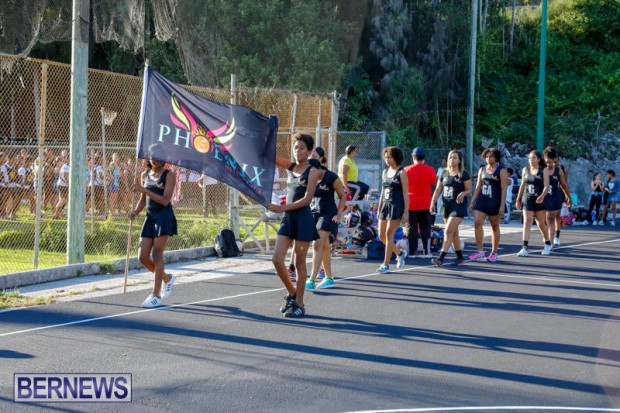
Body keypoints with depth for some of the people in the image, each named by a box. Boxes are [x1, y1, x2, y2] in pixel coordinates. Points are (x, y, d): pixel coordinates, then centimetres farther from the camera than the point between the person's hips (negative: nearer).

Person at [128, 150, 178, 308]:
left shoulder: (169, 175, -5)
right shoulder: (145, 175, 13)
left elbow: (165, 200, -14)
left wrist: (145, 190, -19)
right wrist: (135, 211, 2)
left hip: (164, 217, -6)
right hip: (150, 217, 6)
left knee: (157, 255, -8)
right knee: (143, 258, 1)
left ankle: (156, 295, -3)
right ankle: (167, 278, 27)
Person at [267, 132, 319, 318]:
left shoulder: (312, 171, -7)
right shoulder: (290, 167, 11)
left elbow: (307, 199, -15)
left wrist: (283, 208, -22)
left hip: (303, 219, -6)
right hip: (288, 218, 6)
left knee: (299, 262, 1)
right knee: (277, 259, -1)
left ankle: (299, 304, 10)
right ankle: (291, 293, 20)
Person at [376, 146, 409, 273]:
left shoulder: (401, 173, -7)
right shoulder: (385, 172, 13)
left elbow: (405, 193, -9)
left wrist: (406, 211, -14)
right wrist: (379, 208, 16)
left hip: (397, 206, -7)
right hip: (386, 205, 7)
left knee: (389, 235, -8)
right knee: (381, 235, 6)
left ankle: (386, 264, -4)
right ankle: (400, 253, 28)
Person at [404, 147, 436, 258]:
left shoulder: (407, 170, -7)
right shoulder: (430, 170, -4)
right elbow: (433, 183, 9)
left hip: (411, 203, -1)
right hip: (425, 203, 1)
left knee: (411, 228, 4)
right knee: (425, 228, 9)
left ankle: (411, 252, 2)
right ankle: (426, 252, 6)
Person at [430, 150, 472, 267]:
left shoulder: (464, 174, -4)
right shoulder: (444, 173, 10)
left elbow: (469, 190, -3)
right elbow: (438, 189, 12)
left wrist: (463, 193, -24)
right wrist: (433, 202, 1)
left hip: (458, 206, -6)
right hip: (446, 206, 6)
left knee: (448, 231, -14)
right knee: (454, 233, 11)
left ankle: (441, 258, -19)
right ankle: (460, 257, 22)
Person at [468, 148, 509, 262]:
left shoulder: (501, 171, -4)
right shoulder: (482, 170, 11)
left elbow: (504, 189, -9)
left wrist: (502, 206, -15)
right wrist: (472, 202, 10)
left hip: (495, 201, -4)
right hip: (482, 200, 4)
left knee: (495, 227, 5)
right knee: (477, 223, -10)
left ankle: (494, 253, 15)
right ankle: (480, 251, -5)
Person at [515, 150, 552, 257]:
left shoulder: (544, 170, -4)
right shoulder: (525, 170, 7)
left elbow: (546, 186, -12)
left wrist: (542, 196, -29)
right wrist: (518, 199, 14)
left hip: (539, 200, -2)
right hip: (527, 199, 2)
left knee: (541, 223, 8)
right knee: (527, 222, -9)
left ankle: (548, 244, 31)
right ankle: (525, 248, -13)